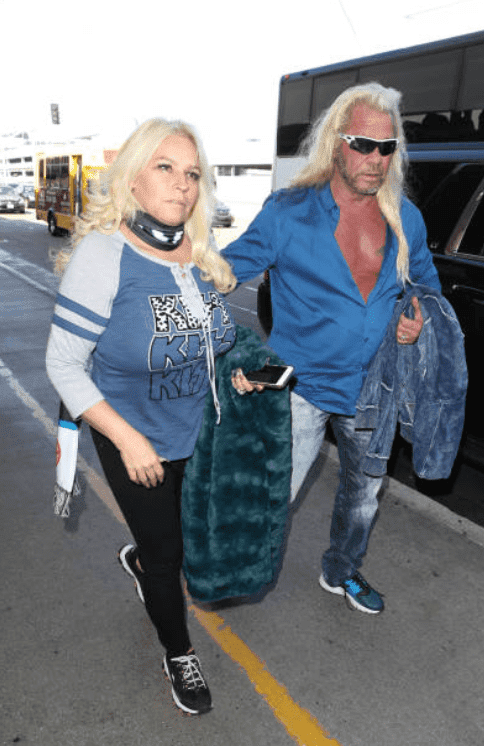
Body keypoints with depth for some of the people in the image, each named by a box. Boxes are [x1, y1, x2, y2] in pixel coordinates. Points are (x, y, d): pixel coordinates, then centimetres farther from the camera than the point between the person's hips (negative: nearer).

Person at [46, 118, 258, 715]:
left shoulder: (200, 253, -4)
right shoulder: (103, 253, -22)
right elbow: (64, 364, -19)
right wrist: (128, 439, -21)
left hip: (199, 433, 6)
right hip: (136, 442, -5)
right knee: (166, 551, 12)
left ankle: (139, 561, 60)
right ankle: (178, 654, 42)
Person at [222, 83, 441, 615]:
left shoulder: (406, 220, 0)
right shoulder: (288, 213, -14)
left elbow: (427, 282, 16)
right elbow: (226, 270, -9)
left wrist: (420, 318, -5)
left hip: (371, 388, 5)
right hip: (302, 386, -5)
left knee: (364, 490, 22)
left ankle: (341, 573, 50)